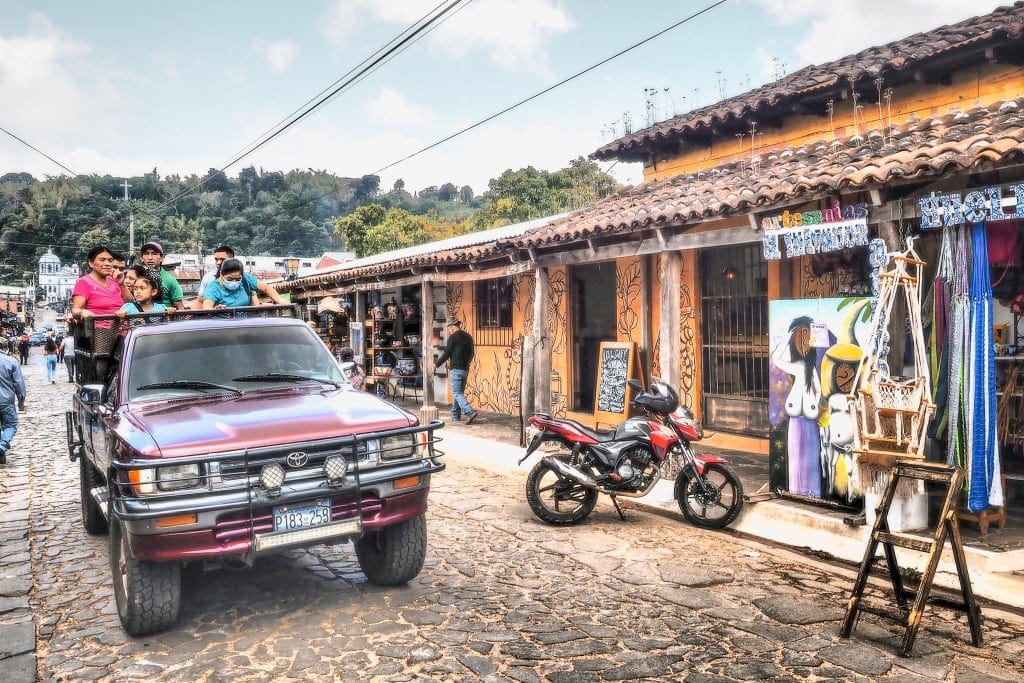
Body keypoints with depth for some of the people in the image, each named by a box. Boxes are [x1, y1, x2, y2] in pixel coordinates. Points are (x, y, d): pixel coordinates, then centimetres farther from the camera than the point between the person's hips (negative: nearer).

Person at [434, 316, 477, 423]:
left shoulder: (453, 337, -11)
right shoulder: (468, 337, 12)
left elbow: (446, 353, -11)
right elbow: (471, 354, 18)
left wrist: (436, 364, 1)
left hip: (456, 369, -8)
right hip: (465, 370, 8)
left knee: (457, 393, -7)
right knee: (459, 392, 15)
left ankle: (470, 412, -21)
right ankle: (455, 415, 20)